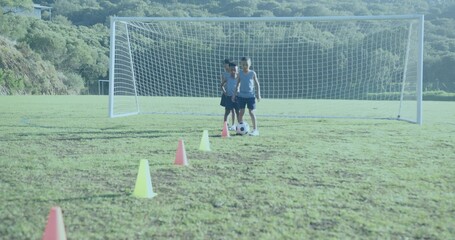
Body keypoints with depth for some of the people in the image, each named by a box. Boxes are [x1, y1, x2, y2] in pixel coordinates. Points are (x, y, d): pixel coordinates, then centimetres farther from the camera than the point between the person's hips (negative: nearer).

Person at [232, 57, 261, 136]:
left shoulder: (252, 73, -1)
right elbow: (237, 84, 11)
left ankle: (255, 130, 1)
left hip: (251, 96, -2)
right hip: (241, 95, 2)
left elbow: (257, 84, 3)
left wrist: (258, 94, -3)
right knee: (241, 112, 2)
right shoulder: (240, 73, 4)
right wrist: (235, 94, 8)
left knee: (252, 112, -3)